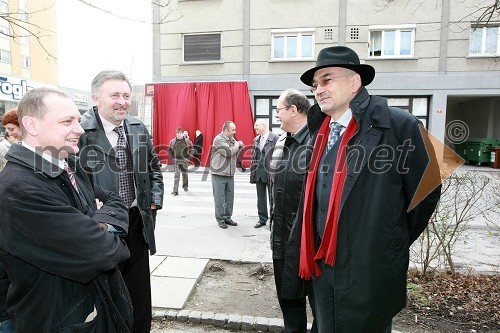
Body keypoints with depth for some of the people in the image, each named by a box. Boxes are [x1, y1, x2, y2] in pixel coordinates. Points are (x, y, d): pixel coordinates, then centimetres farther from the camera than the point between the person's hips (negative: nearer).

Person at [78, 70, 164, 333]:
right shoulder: (81, 132, -15)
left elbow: (154, 168, 14)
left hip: (137, 221, 5)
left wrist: (155, 200, 4)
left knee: (139, 291, 19)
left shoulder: (139, 129, 4)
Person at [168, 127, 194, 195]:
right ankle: (175, 190, -6)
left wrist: (188, 157, -4)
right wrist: (172, 158, 1)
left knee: (185, 173, 15)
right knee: (176, 175, -6)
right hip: (176, 161, 0)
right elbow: (170, 150, 10)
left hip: (184, 160, 1)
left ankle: (185, 186, 39)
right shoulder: (172, 141, 1)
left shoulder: (187, 141, -2)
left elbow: (191, 149, 3)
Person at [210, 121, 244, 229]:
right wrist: (236, 145, -6)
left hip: (230, 174, 7)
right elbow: (228, 152, -22)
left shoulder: (232, 139, 11)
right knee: (219, 198, 1)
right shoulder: (218, 139, -12)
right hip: (219, 174, -7)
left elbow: (236, 153, 17)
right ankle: (220, 219, 12)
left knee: (230, 197, 12)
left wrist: (240, 146, -2)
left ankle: (227, 217, 23)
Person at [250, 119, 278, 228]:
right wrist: (252, 170, 9)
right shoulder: (256, 139, 12)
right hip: (258, 173, 6)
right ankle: (262, 219, 24)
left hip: (270, 172, -6)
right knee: (260, 198, 13)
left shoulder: (274, 137, -9)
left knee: (272, 198, 5)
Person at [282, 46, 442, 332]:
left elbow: (427, 191, -6)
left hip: (369, 272, -6)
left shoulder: (399, 125, -14)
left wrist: (390, 246, 3)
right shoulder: (320, 131, 6)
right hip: (322, 267, 6)